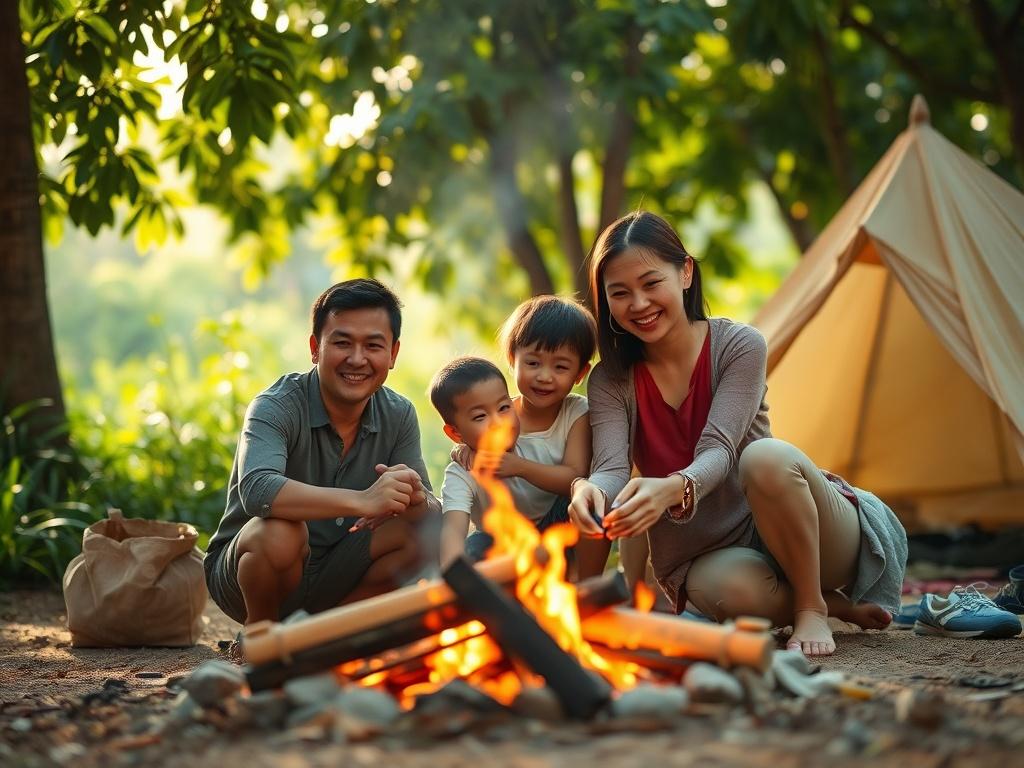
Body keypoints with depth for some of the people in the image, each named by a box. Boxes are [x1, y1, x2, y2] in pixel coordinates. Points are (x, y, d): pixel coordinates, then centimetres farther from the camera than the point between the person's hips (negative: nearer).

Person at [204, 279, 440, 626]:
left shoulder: (399, 416, -3)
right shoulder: (276, 408, -20)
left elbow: (432, 512, -6)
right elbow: (257, 490, -40)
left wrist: (415, 497, -32)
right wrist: (363, 501, -50)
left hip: (332, 578, 5)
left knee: (429, 530, -15)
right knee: (281, 531, -36)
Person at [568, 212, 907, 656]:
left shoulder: (740, 346, -11)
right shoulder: (610, 383, -2)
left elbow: (719, 451, -26)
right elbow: (612, 466, -20)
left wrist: (673, 487, -50)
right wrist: (590, 489, -47)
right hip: (704, 557, 2)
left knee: (765, 456, -37)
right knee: (735, 590, -38)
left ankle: (812, 607, -16)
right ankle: (838, 605, -3)